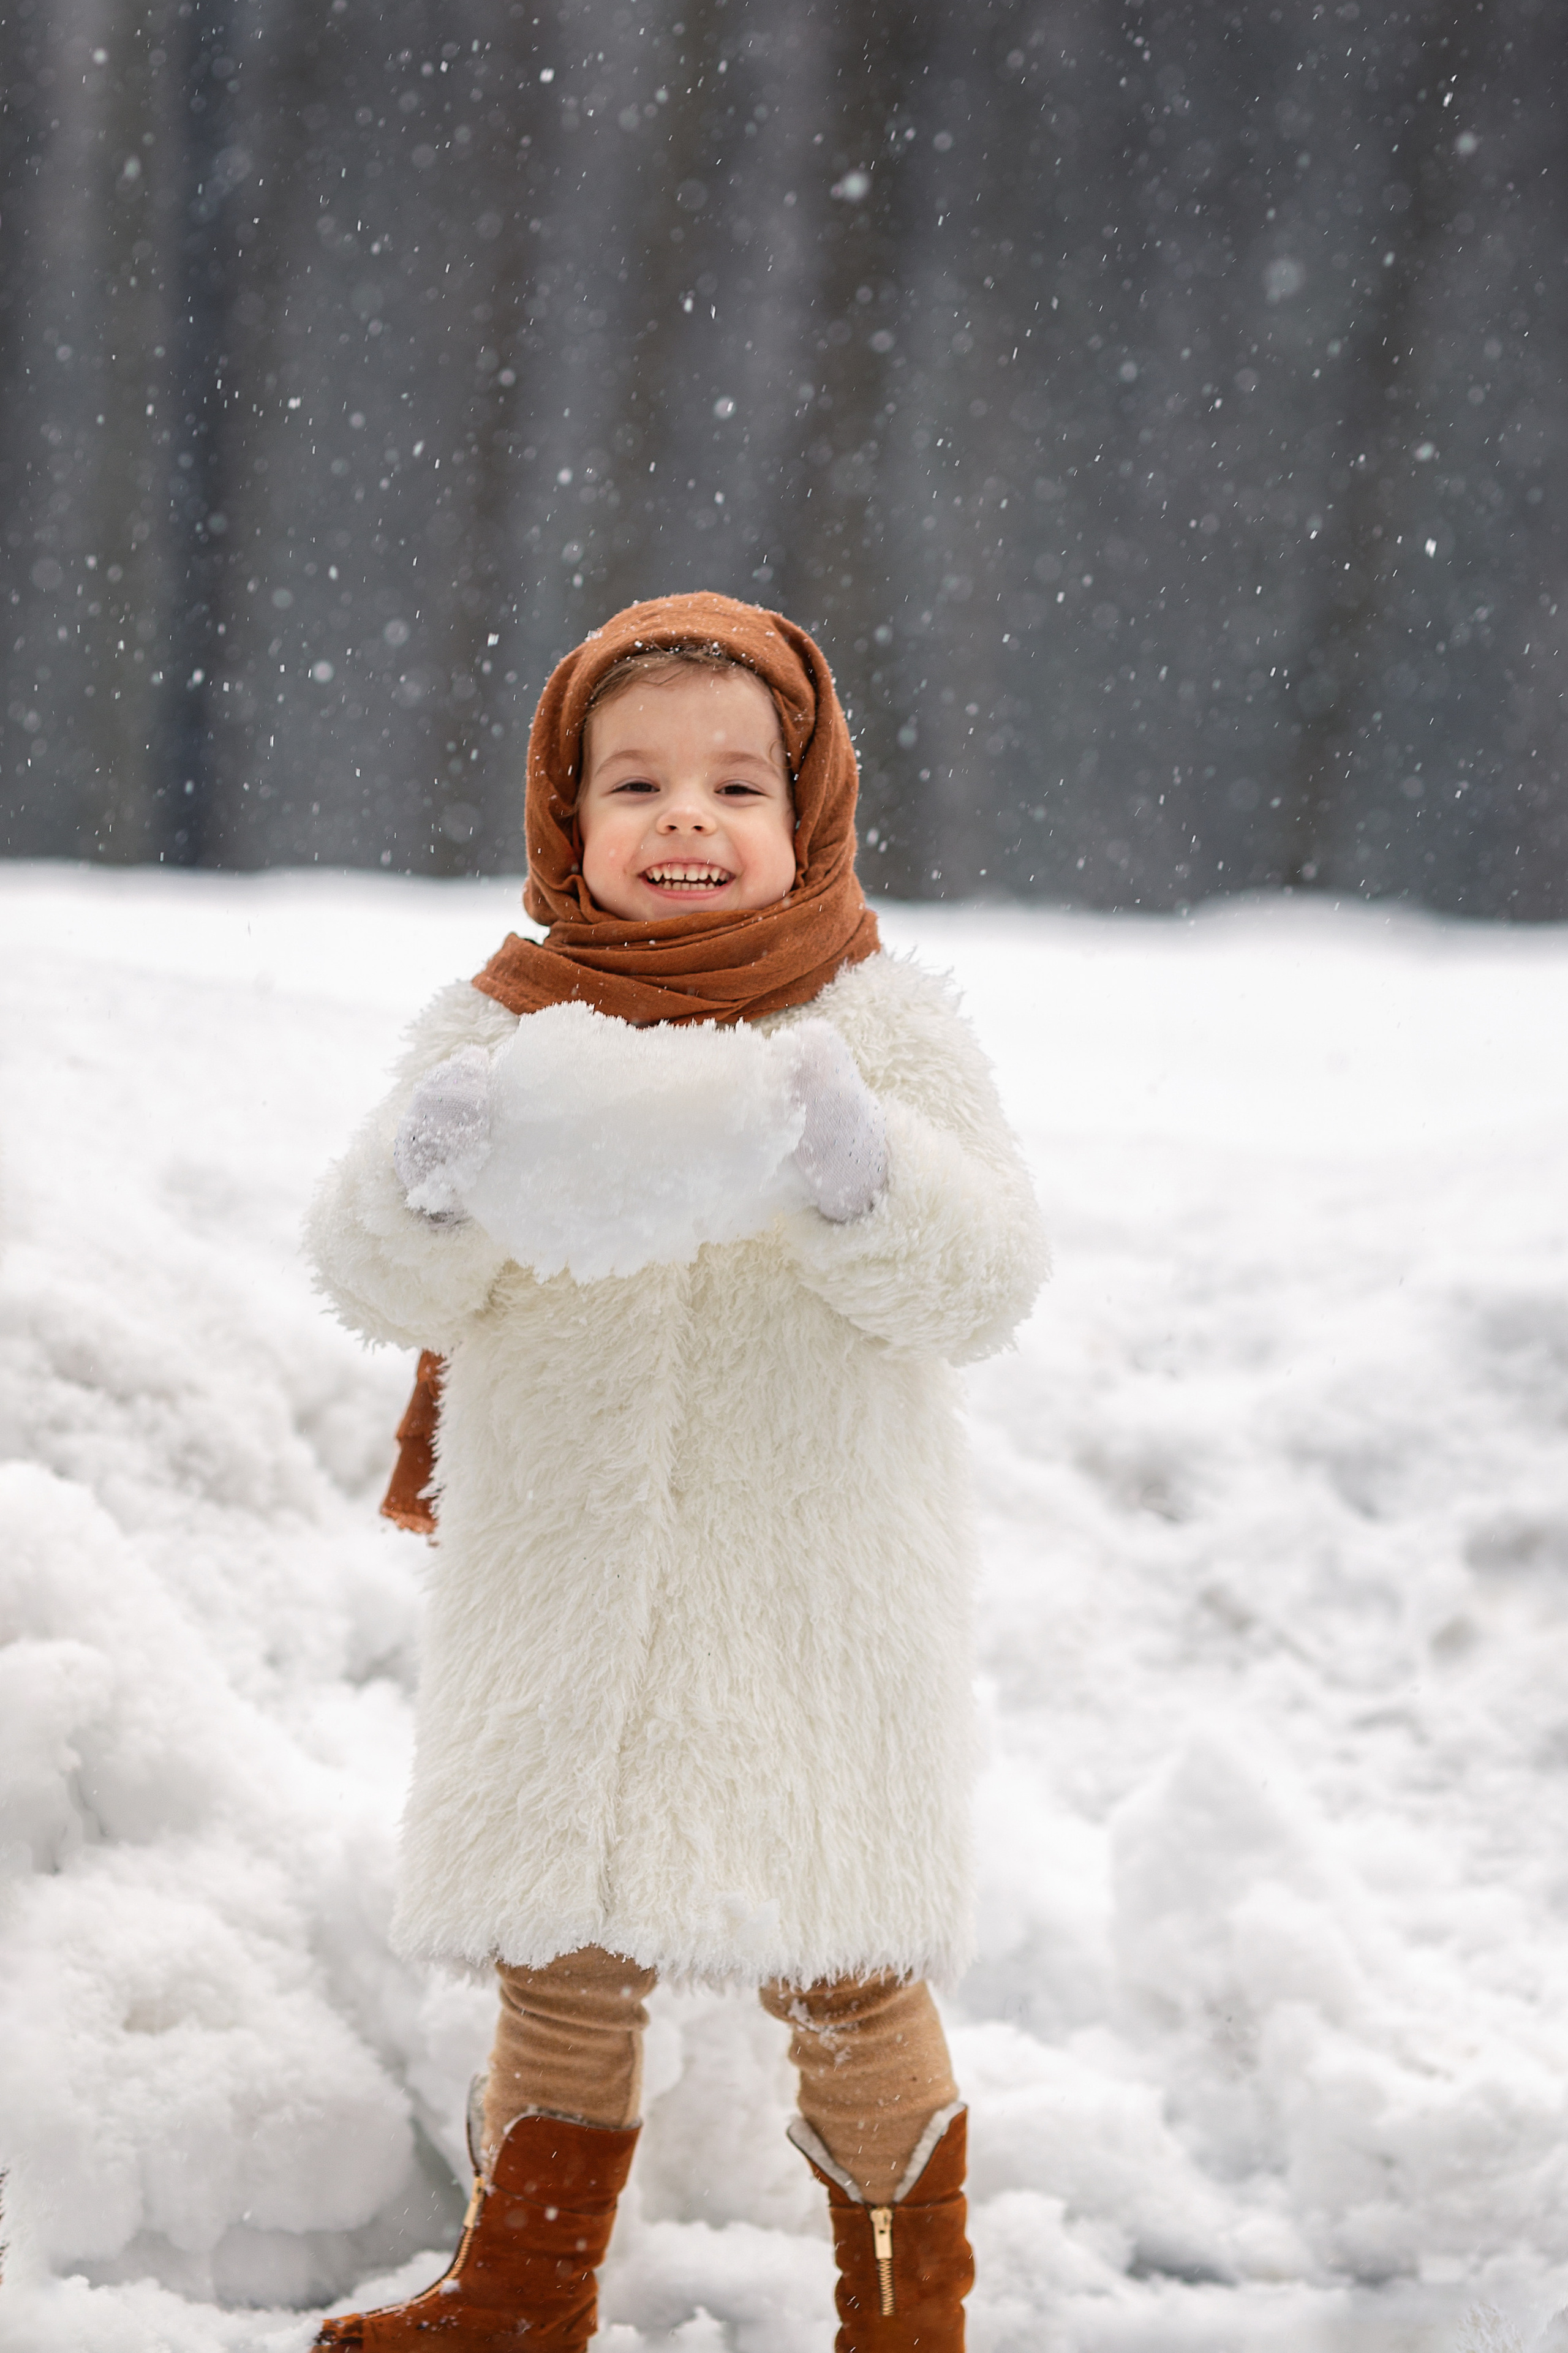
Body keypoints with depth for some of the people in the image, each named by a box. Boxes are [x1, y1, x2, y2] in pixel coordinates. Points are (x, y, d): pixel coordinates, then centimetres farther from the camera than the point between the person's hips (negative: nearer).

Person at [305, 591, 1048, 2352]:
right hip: (565, 1592, 2)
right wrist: (423, 1179, -26)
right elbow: (380, 1288, -4)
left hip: (816, 1595, -2)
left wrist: (863, 1179, -29)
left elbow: (982, 1290, -9)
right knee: (560, 1958, 11)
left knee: (843, 1973, 4)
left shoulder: (880, 1028, -3)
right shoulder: (501, 1030, 1)